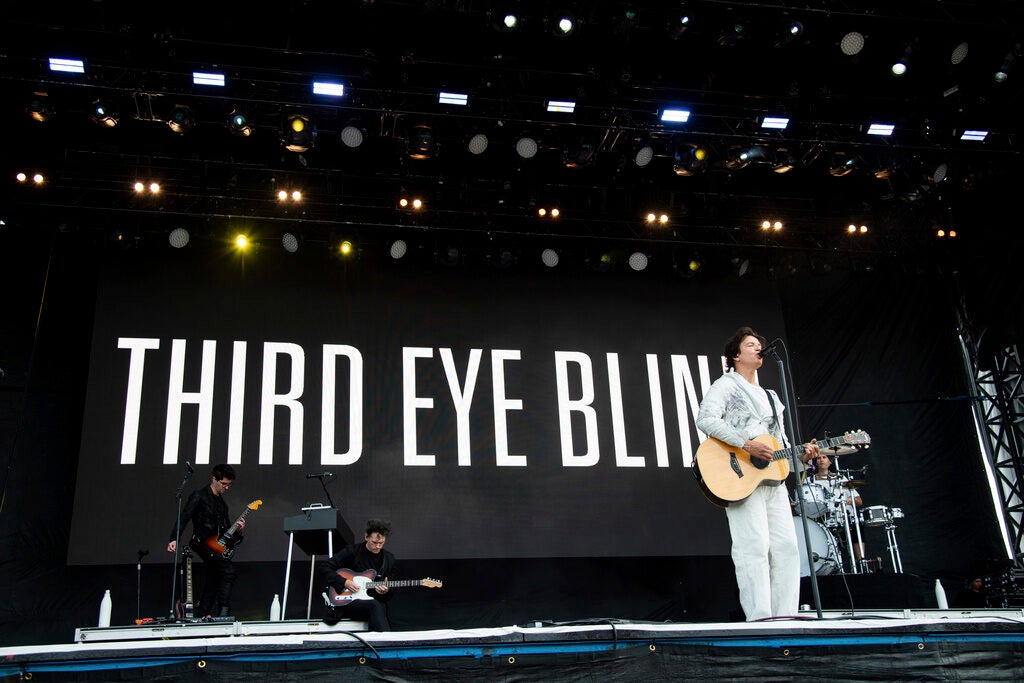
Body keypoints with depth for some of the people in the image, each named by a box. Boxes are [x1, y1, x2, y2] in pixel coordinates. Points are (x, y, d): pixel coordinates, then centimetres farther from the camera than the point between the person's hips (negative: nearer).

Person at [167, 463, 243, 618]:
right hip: (202, 544, -8)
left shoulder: (222, 503, 23)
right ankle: (223, 612, -26)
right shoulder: (199, 496, 0)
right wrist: (174, 539, -25)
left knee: (212, 588, 9)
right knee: (228, 569, -25)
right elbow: (183, 518, -10)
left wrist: (238, 531, 2)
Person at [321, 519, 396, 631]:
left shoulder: (389, 559, 10)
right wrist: (344, 582, -12)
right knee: (375, 606, -34)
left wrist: (386, 592, -8)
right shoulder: (351, 551, -1)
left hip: (376, 601, 3)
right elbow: (325, 568, -2)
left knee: (381, 607, -34)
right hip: (347, 602, -3)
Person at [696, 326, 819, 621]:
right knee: (754, 547, -13)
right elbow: (705, 420, -15)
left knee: (787, 548, 1)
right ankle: (759, 618, -11)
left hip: (773, 480, 8)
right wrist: (747, 444, -21)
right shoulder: (726, 385, 3)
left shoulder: (770, 397, 28)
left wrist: (800, 454, 6)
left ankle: (784, 616, 7)